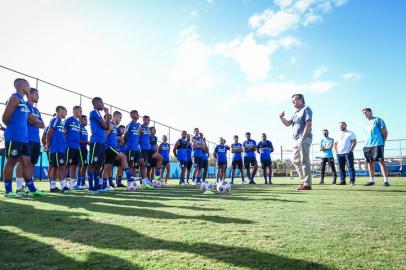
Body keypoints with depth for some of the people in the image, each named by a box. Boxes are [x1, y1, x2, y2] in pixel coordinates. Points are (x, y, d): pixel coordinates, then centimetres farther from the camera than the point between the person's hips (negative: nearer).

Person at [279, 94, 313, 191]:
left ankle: (307, 184, -8)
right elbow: (287, 124, 22)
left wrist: (303, 138, -20)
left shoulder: (306, 109, -3)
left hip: (304, 139, -10)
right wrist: (281, 117, 2)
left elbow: (309, 124, -13)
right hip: (297, 140, 10)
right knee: (296, 160, 13)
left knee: (304, 161, -10)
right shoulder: (296, 113, 24)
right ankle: (304, 180, 20)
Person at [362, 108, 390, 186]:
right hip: (367, 146, 7)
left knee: (381, 161, -11)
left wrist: (382, 142, -5)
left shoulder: (378, 120, 1)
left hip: (377, 145, -7)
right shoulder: (367, 124, 21)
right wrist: (367, 144, 14)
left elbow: (385, 132, -2)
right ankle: (372, 180, 13)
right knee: (370, 163, 7)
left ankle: (386, 180, -9)